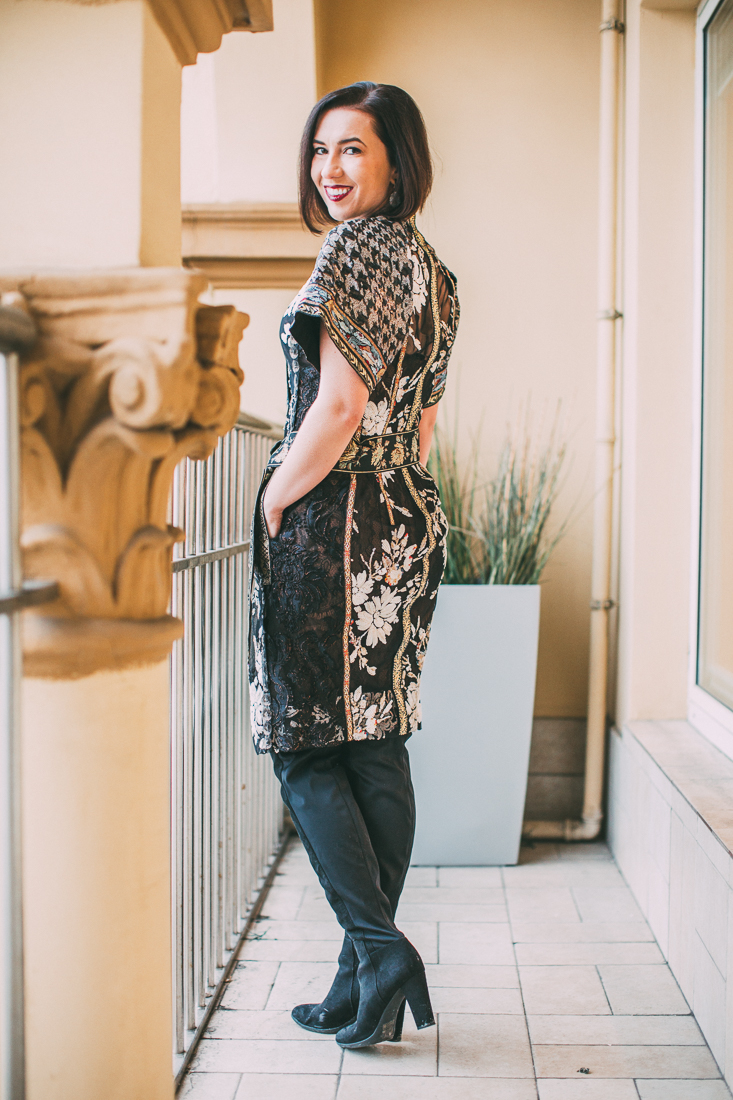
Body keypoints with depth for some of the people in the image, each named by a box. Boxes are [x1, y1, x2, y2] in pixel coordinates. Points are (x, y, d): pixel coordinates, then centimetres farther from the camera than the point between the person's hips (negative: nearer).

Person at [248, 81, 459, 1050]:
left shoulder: (358, 247, -10)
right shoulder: (433, 269, 17)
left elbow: (341, 406, -19)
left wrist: (271, 504, -8)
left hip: (335, 525, -9)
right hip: (409, 523, 9)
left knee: (307, 752, 0)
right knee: (378, 749, 10)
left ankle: (378, 947, -2)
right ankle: (367, 983, 19)